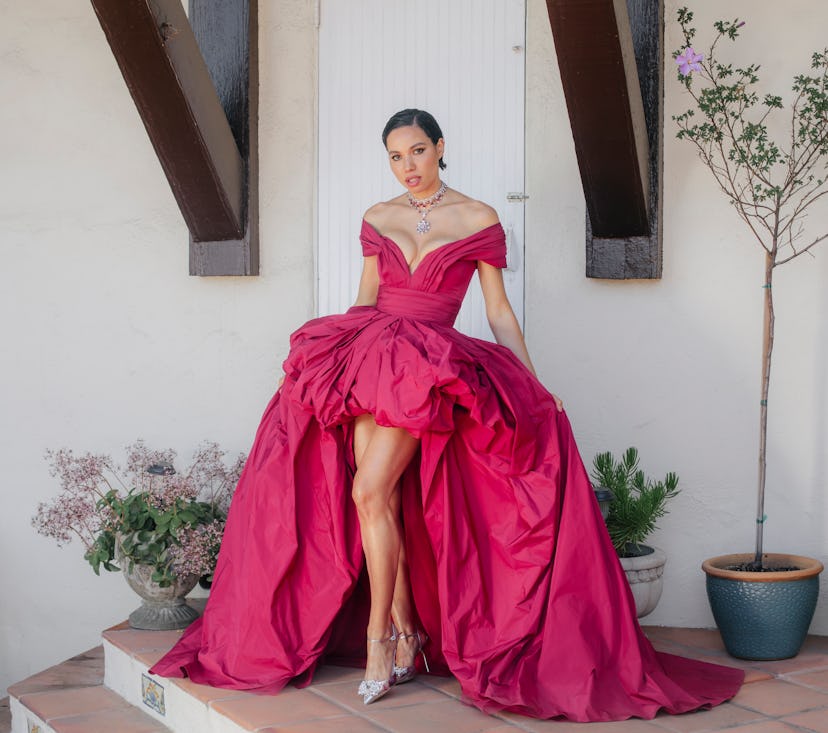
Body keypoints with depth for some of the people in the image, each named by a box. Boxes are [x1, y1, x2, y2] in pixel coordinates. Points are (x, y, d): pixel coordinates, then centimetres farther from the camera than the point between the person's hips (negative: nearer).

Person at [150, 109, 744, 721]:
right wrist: (323, 361, 13)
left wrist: (537, 391, 3)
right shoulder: (377, 219, 15)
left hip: (429, 368, -4)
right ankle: (406, 637, 1)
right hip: (365, 360, 4)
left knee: (370, 491, -19)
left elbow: (500, 313, 6)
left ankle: (379, 639, -8)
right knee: (383, 499, -8)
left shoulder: (479, 220, 5)